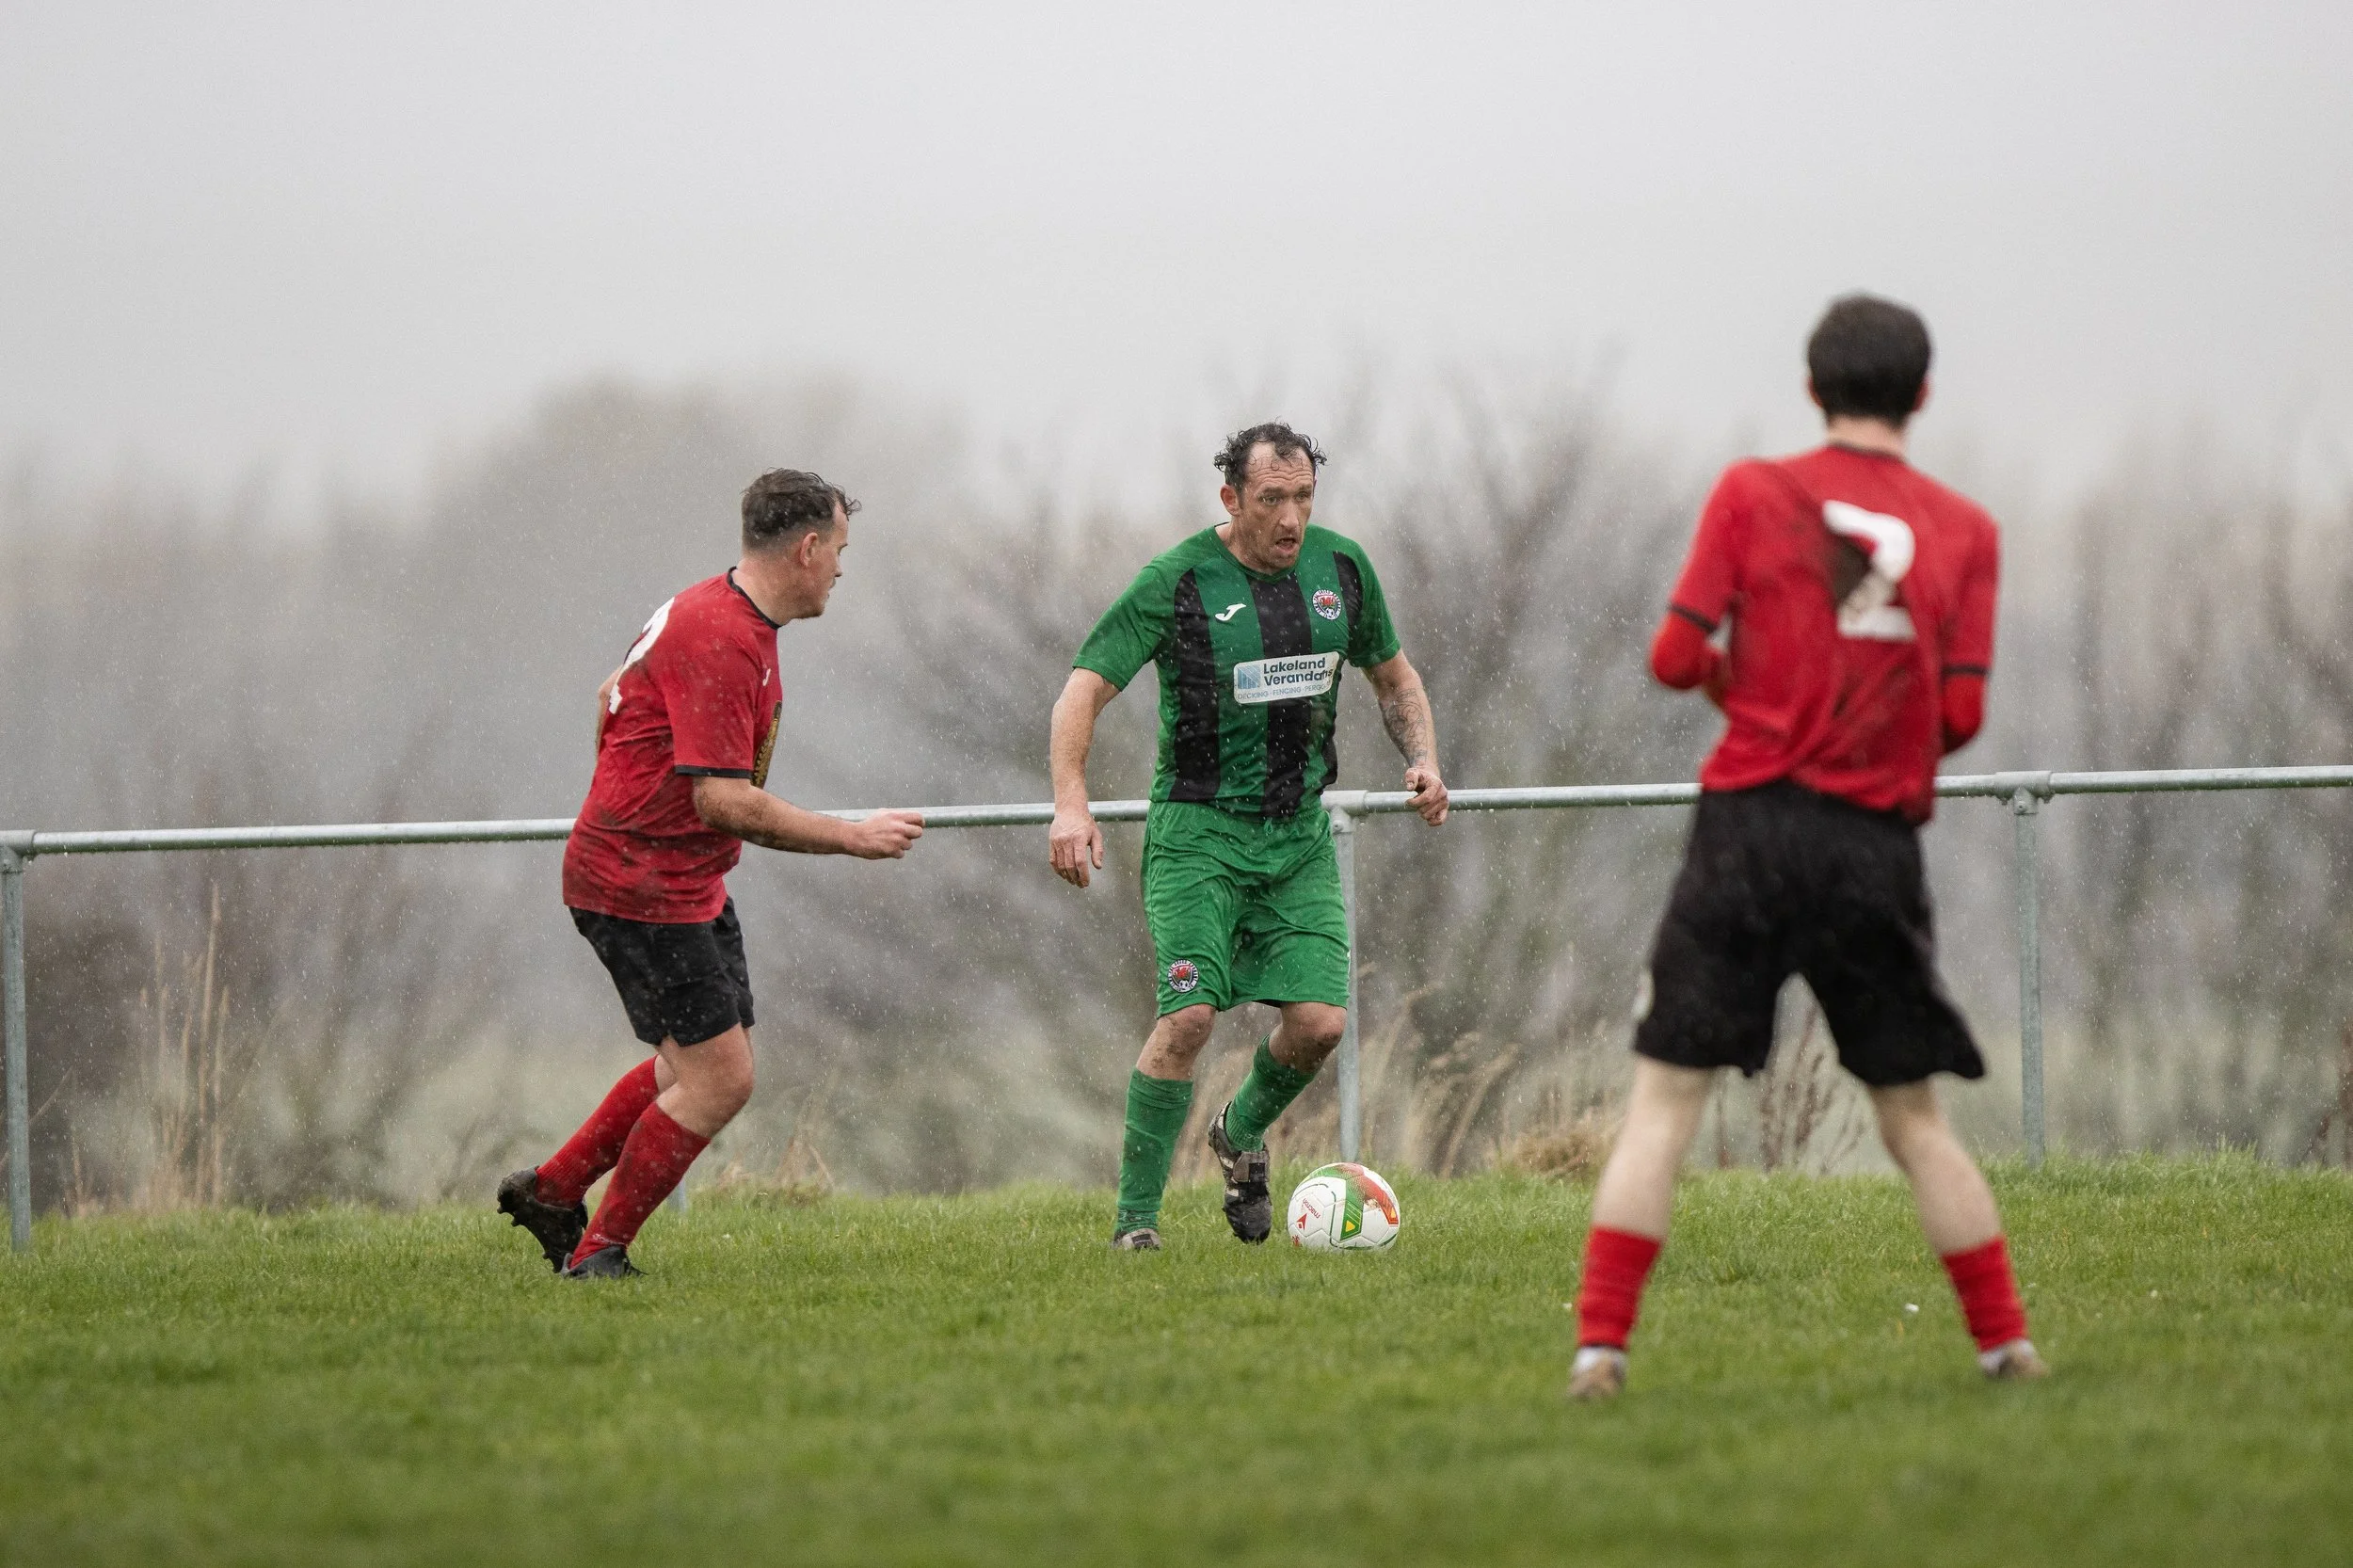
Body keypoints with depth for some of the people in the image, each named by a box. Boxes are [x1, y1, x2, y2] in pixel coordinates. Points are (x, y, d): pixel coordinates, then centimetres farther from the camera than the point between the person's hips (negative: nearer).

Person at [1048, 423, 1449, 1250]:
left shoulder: (1340, 567, 4)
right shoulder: (1177, 582, -10)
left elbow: (1392, 675, 20)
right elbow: (1083, 690, -12)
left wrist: (1423, 760, 2)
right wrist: (1071, 804, -27)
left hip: (1300, 834, 4)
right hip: (1199, 831, -4)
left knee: (1318, 1020, -9)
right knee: (1189, 1015, -18)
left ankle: (1242, 1130, 24)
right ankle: (1135, 1217, -10)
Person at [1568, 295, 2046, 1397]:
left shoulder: (1753, 493, 1)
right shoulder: (1963, 530, 5)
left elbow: (1676, 657, -3)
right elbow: (1960, 715, 0)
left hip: (1751, 822, -1)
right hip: (1877, 846, 1)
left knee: (1664, 1099, 0)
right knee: (1913, 1115, 13)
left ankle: (1599, 1344, -9)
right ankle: (2004, 1340, 14)